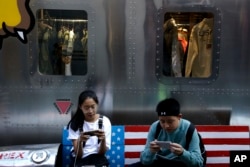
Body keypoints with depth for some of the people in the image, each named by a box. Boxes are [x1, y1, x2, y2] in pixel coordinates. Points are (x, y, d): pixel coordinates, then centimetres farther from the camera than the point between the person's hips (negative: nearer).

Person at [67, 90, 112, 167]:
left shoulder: (104, 121, -4)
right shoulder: (75, 123, -5)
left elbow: (102, 152, -4)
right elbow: (78, 155, -9)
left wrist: (103, 139, -25)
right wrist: (80, 141, -29)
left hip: (97, 158, 1)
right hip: (79, 159, 0)